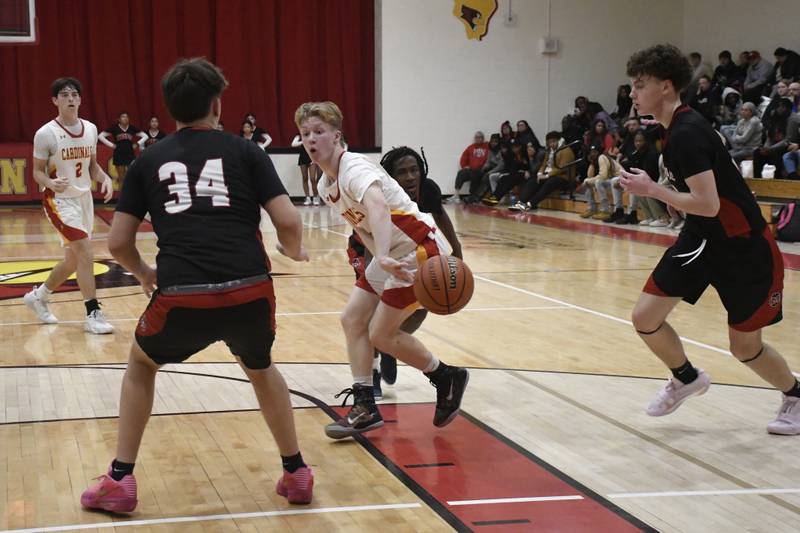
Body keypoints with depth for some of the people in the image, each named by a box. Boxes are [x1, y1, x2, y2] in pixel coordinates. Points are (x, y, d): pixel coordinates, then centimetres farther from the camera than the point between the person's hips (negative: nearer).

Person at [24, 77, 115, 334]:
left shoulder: (90, 129, 3)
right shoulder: (45, 134, -14)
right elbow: (37, 171, -7)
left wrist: (105, 178, -8)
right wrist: (50, 183, -28)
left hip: (84, 198, 7)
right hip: (60, 200, -7)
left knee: (74, 259, 15)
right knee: (85, 253, -18)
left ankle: (38, 296, 36)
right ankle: (93, 314, -12)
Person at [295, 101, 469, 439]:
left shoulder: (355, 169, -25)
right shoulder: (326, 186, 4)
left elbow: (377, 207, -46)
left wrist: (383, 257, -61)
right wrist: (381, 260, 1)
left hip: (420, 249, -9)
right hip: (391, 256, 9)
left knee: (380, 334, -5)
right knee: (352, 319, 4)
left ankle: (448, 378, 16)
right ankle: (365, 407, 10)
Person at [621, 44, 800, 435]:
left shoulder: (686, 133, -24)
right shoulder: (680, 128, 5)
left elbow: (708, 204, -30)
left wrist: (651, 190, -21)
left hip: (743, 247, -8)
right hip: (702, 238, 8)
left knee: (745, 346, 4)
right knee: (645, 317, -1)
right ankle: (686, 378, 25)